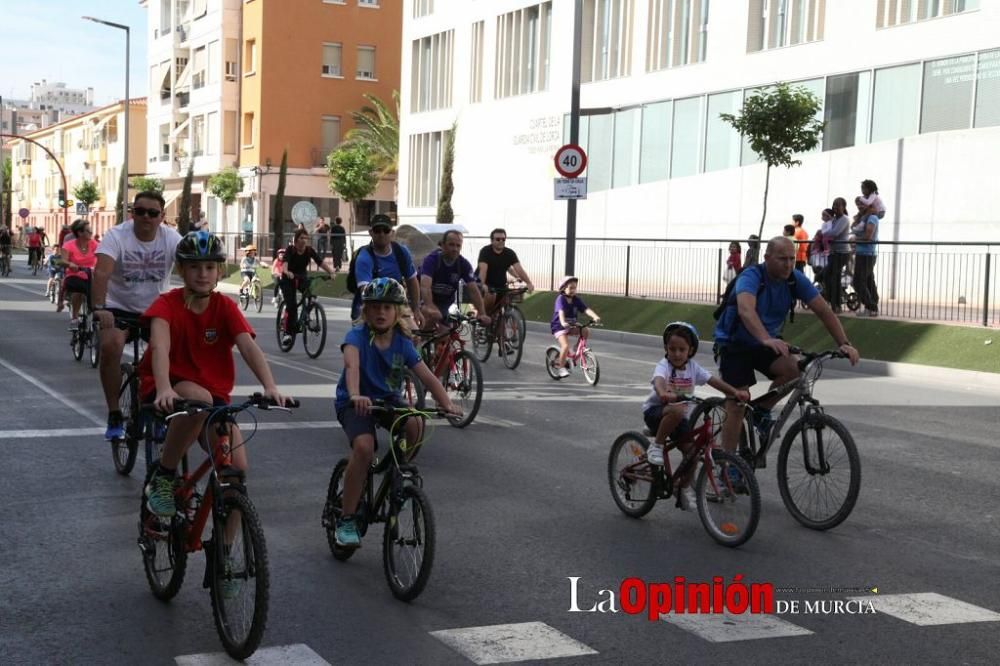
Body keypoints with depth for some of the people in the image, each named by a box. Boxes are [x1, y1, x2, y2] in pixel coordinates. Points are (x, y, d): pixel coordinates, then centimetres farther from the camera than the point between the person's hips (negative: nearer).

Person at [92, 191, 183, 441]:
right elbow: (102, 272, -30)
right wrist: (99, 308, -44)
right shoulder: (116, 235, -16)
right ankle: (114, 416, -15)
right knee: (110, 345, -29)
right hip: (119, 308, -2)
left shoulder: (172, 238, -10)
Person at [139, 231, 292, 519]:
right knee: (199, 400, -39)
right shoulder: (167, 304, -12)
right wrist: (164, 389, -50)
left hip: (213, 391, 3)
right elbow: (160, 347, -30)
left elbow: (249, 347, -19)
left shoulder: (225, 308, -4)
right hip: (171, 390, -3)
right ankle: (163, 478, -19)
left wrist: (270, 387, -37)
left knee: (237, 467, -15)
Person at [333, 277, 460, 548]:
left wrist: (447, 404, -31)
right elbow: (351, 365, -37)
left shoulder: (402, 343, -6)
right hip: (354, 403, -3)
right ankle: (346, 520, -18)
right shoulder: (357, 336, -17)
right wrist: (355, 396, -57)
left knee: (416, 425, -29)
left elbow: (427, 376, -14)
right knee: (364, 445, -31)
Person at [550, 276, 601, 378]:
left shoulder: (576, 299, -1)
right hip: (559, 326, -6)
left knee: (586, 332, -17)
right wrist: (563, 323, -51)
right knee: (565, 346, -23)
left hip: (572, 325, 6)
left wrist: (595, 316, -32)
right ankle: (561, 368, -8)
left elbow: (586, 309, -13)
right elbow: (561, 312, -33)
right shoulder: (560, 299, -16)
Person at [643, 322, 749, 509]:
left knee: (691, 450, -11)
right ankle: (656, 445, -18)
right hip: (655, 410, -5)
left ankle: (685, 487, 13)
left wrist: (735, 392, -22)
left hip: (681, 417, 5)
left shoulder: (692, 367, -2)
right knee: (677, 410, -38)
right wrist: (663, 394, -63)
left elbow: (713, 381, -7)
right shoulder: (663, 366, -18)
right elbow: (658, 381, -40)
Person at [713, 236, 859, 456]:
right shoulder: (751, 278, -27)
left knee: (793, 369, -25)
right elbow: (746, 310, -47)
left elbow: (824, 311, -14)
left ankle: (763, 411, 0)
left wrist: (844, 344, -29)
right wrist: (767, 339, -64)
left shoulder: (795, 280, -11)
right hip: (734, 344, -5)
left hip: (766, 343, 5)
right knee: (736, 406, -12)